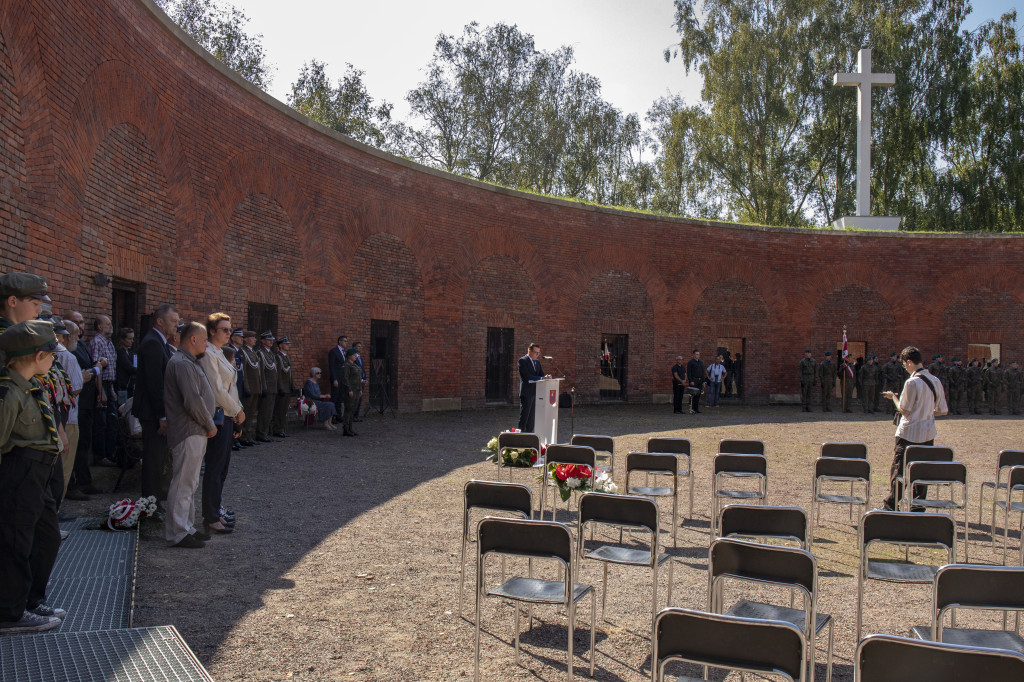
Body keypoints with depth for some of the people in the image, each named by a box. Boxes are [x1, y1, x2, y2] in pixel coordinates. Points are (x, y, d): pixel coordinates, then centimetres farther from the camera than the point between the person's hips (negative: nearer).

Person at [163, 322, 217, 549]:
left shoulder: (189, 362, 17)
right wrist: (210, 425, -13)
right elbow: (193, 401, -23)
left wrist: (207, 424, 12)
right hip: (188, 433, -11)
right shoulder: (182, 364, -17)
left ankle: (187, 528, 25)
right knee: (183, 483, -6)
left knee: (189, 483, 16)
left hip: (195, 433, 11)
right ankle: (177, 534, 0)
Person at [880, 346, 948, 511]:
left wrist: (893, 396, 2)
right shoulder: (936, 381, 4)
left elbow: (904, 410, -13)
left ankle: (892, 505, 7)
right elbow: (943, 411, 9)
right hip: (928, 434, 6)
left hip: (908, 434, -6)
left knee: (898, 470, 3)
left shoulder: (912, 382, -17)